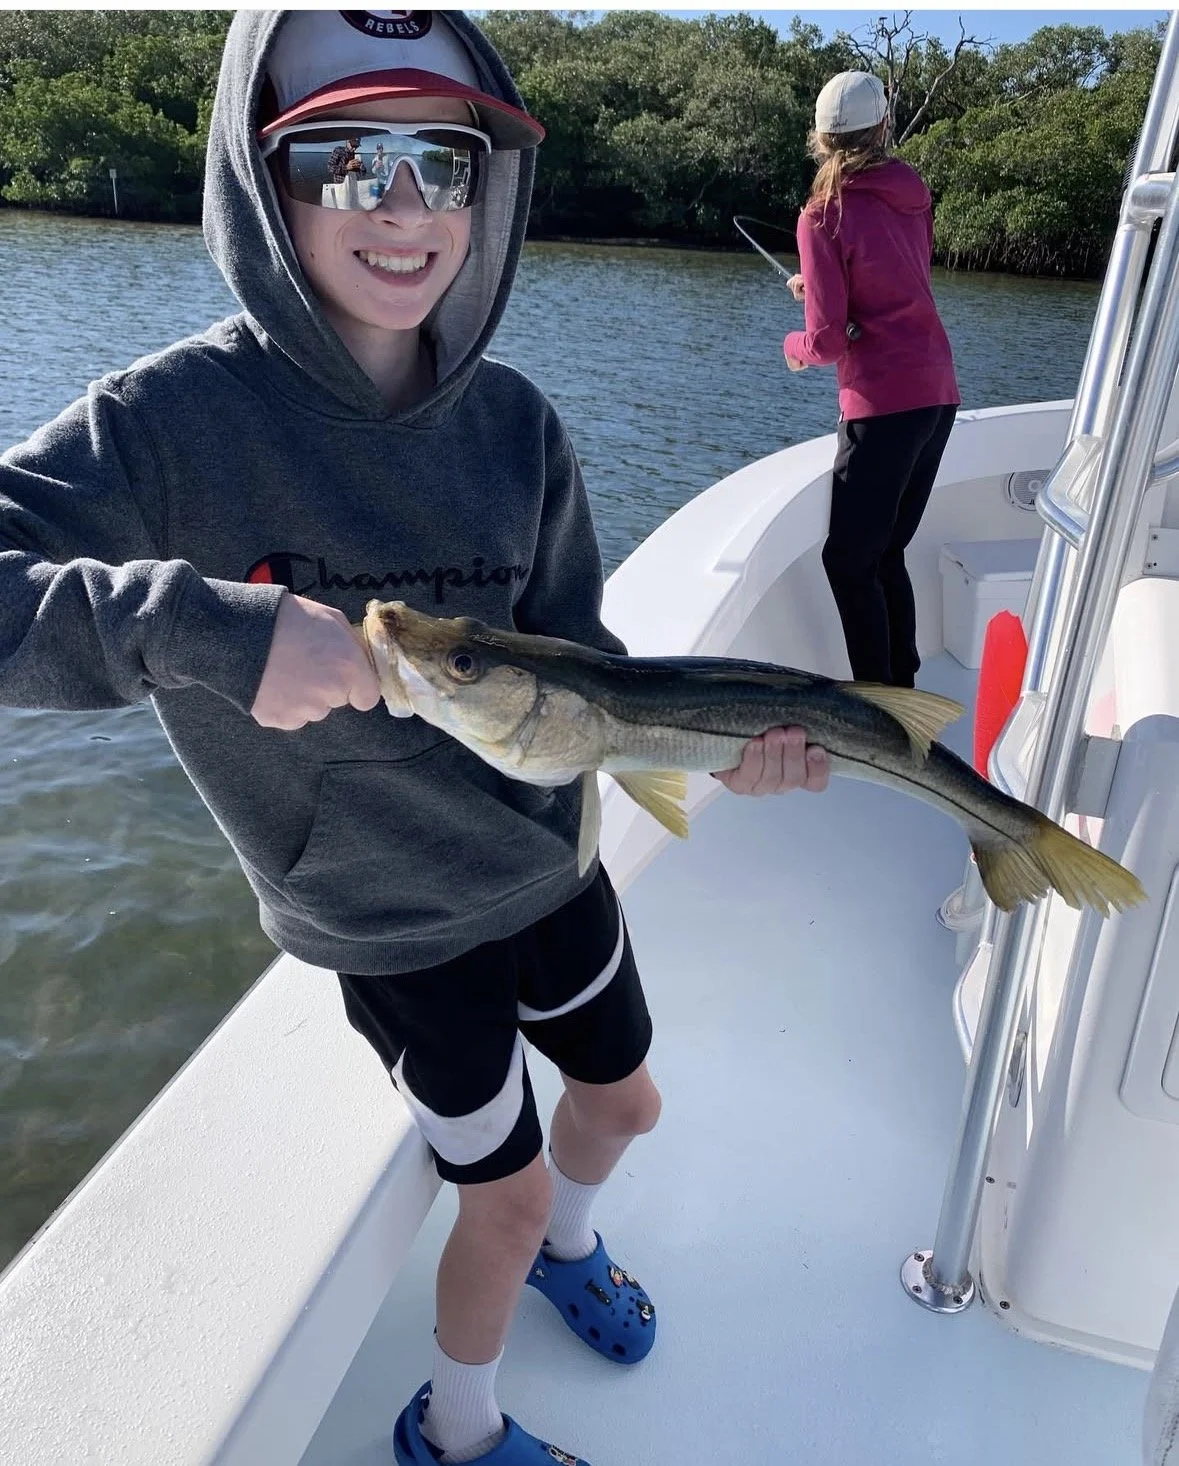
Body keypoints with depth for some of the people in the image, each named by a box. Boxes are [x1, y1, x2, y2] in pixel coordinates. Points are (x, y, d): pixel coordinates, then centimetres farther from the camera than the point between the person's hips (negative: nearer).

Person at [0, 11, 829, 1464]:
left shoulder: (513, 422, -8)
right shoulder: (178, 418, -22)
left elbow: (570, 655, -3)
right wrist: (202, 623, -43)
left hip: (544, 858, 5)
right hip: (386, 917, -5)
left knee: (624, 1099, 25)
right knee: (505, 1192, 12)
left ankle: (568, 1246, 63)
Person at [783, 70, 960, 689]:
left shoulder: (824, 214, -8)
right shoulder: (913, 194, 9)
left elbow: (828, 341, -12)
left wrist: (795, 346, 10)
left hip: (882, 402, -7)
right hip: (939, 393, 7)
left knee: (849, 559, 0)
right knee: (886, 551, 16)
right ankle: (903, 686, 22)